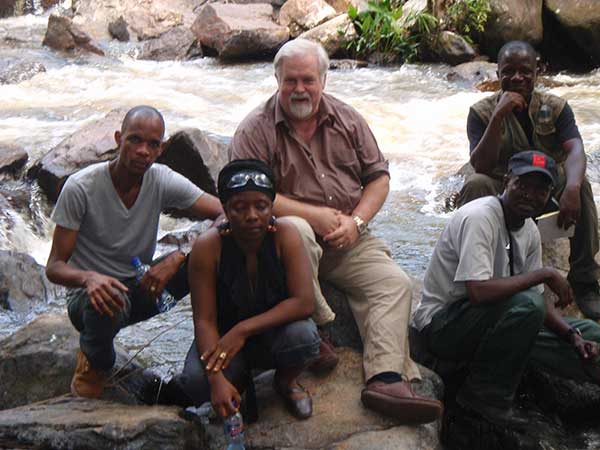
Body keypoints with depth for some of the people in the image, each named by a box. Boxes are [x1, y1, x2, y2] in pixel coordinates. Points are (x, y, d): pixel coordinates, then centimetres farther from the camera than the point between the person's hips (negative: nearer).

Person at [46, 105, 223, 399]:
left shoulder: (163, 181, -9)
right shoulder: (81, 187, -18)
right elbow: (54, 267, -16)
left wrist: (178, 258, -31)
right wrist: (89, 278, -40)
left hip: (141, 287, 3)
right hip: (90, 293, -2)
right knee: (107, 305, -41)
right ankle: (94, 360, -6)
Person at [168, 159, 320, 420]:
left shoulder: (284, 234, -19)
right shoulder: (208, 247, -19)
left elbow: (304, 302, -25)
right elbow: (204, 320, -20)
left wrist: (243, 330, -30)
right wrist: (216, 379, -34)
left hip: (274, 331, 0)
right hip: (224, 335, 0)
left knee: (302, 336, -34)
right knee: (197, 383, -29)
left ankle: (285, 381, 3)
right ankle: (240, 378, 9)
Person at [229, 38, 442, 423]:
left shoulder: (348, 119, 12)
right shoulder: (257, 129, -2)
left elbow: (379, 176, 12)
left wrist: (355, 221, -7)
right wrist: (315, 216, -16)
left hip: (348, 239, 4)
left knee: (395, 283, -18)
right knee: (296, 231, -39)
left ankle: (386, 379, -31)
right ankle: (319, 331, -28)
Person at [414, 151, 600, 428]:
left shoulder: (529, 231, 6)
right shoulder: (479, 218, -21)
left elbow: (538, 299, 10)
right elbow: (478, 291, -34)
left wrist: (573, 336, -7)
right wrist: (545, 274, -26)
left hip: (496, 321, 8)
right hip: (442, 325, -8)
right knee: (526, 303, -33)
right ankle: (485, 393, -18)